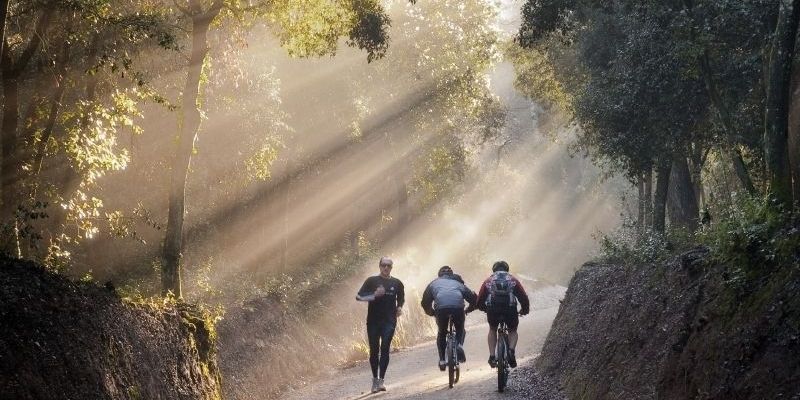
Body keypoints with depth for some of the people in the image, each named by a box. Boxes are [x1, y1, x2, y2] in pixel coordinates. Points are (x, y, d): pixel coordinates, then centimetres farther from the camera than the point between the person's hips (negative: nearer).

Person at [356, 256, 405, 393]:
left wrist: (399, 307, 1)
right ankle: (375, 379, 16)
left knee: (385, 348, -14)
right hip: (373, 321, 0)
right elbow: (359, 297, -4)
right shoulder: (372, 281, 2)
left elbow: (401, 298, 22)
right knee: (374, 350, 2)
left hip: (389, 321, 0)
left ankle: (381, 380, -14)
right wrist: (374, 295, -18)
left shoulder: (396, 283, 7)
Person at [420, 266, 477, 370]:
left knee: (442, 333, 20)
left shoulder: (434, 283, 31)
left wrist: (432, 313, 44)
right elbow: (473, 298, 32)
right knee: (460, 329, 25)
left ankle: (442, 360, 14)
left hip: (441, 308, 0)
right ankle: (460, 345, -4)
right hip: (458, 307, 0)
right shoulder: (458, 283, 33)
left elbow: (425, 302, 28)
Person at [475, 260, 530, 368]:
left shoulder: (488, 281, 24)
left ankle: (492, 357, 16)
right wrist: (525, 309, 34)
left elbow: (480, 300, 21)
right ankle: (511, 351, -4)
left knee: (492, 330, 29)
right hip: (510, 309, 0)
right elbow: (524, 297, 16)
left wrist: (485, 309, 40)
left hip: (493, 309, 1)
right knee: (513, 331, 24)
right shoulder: (513, 280, 23)